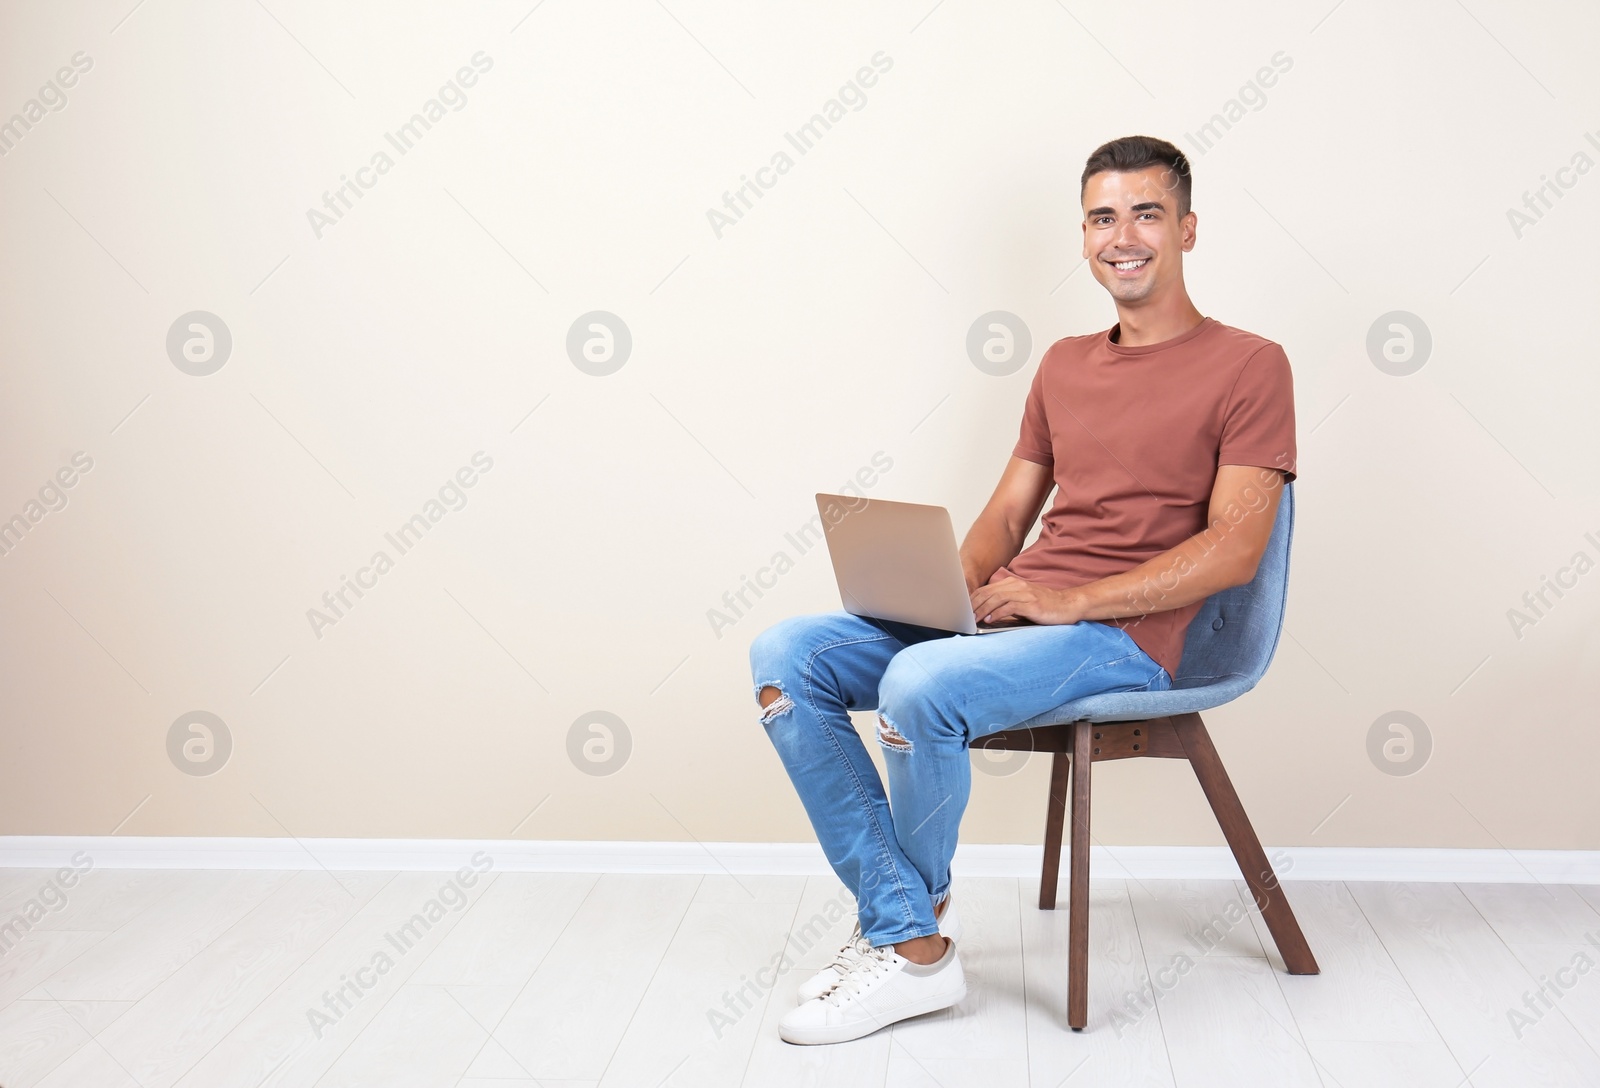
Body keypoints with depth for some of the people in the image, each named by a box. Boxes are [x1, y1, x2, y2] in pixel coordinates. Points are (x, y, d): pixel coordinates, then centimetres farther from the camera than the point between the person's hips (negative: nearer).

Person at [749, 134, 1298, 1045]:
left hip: (1122, 639, -7)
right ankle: (913, 945, -12)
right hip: (1009, 618, 7)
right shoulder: (1065, 364, 21)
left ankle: (918, 909, -4)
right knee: (786, 655, -12)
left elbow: (1234, 550, -10)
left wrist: (1066, 601, -17)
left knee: (921, 685, -34)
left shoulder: (1249, 365, 0)